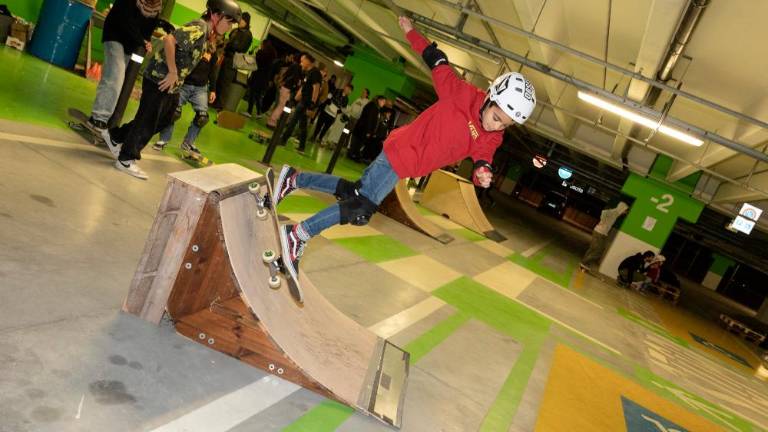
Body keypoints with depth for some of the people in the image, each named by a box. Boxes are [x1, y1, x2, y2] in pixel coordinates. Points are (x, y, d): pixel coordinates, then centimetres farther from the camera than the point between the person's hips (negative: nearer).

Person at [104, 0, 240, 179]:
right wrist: (173, 72, -26)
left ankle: (116, 136, 36)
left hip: (172, 85, 10)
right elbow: (169, 40, -30)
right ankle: (126, 159, 16)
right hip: (160, 79, -10)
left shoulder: (206, 34, 11)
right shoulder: (199, 28, -19)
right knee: (147, 121, 0)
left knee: (162, 120, 19)